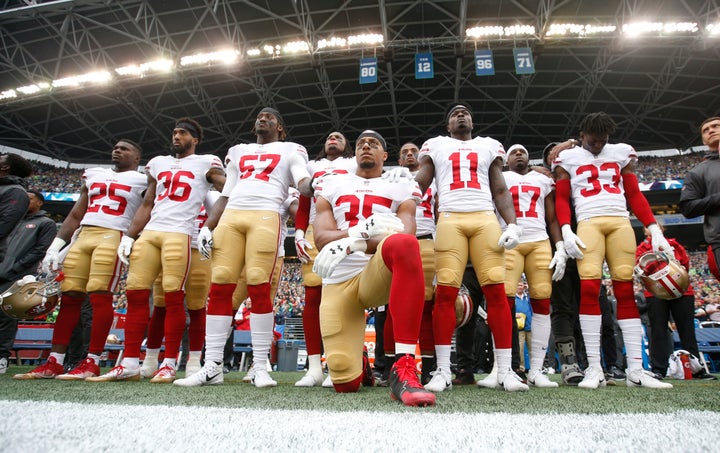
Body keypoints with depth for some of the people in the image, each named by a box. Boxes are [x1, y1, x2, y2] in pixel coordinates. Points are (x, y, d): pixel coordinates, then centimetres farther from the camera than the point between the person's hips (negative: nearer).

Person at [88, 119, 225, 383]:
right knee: (135, 293, 0)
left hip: (180, 234, -5)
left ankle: (169, 365, -2)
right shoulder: (158, 164, 24)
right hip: (149, 233, 6)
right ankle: (130, 364, 6)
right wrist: (128, 237, 15)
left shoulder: (206, 164, 8)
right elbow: (146, 205, 23)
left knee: (173, 297, -9)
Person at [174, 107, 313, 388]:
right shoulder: (239, 152, 30)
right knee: (219, 287, -5)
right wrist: (206, 227, 13)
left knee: (259, 287, -13)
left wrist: (313, 186, -26)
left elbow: (304, 183, -1)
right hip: (231, 216, 4)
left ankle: (260, 367, -5)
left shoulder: (290, 151, 18)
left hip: (265, 217, -4)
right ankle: (212, 367, 1)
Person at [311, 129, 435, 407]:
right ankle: (360, 365, 33)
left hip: (377, 274, -2)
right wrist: (364, 231, -16)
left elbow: (405, 236, -4)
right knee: (345, 382, -9)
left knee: (403, 244, -38)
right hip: (338, 282, 2)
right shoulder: (332, 186, 20)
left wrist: (355, 244, -21)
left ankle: (403, 370, -37)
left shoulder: (400, 189, 15)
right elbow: (321, 237, 4)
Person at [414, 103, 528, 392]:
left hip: (486, 219, 1)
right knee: (445, 292, -10)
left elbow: (500, 190, 17)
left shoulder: (489, 145, 24)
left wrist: (512, 224, 1)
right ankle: (443, 370, -5)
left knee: (496, 291, -8)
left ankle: (505, 370, -1)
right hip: (450, 220, -1)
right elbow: (418, 185, 14)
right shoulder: (436, 145, 22)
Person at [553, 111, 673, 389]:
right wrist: (566, 231, -9)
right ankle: (594, 368, -12)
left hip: (621, 222, 3)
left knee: (626, 292, -2)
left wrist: (654, 230, 6)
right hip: (588, 223, -2)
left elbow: (635, 195, 16)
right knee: (589, 288, -15)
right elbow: (561, 199, 7)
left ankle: (636, 370, 1)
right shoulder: (568, 158, 13)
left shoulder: (621, 153, 19)